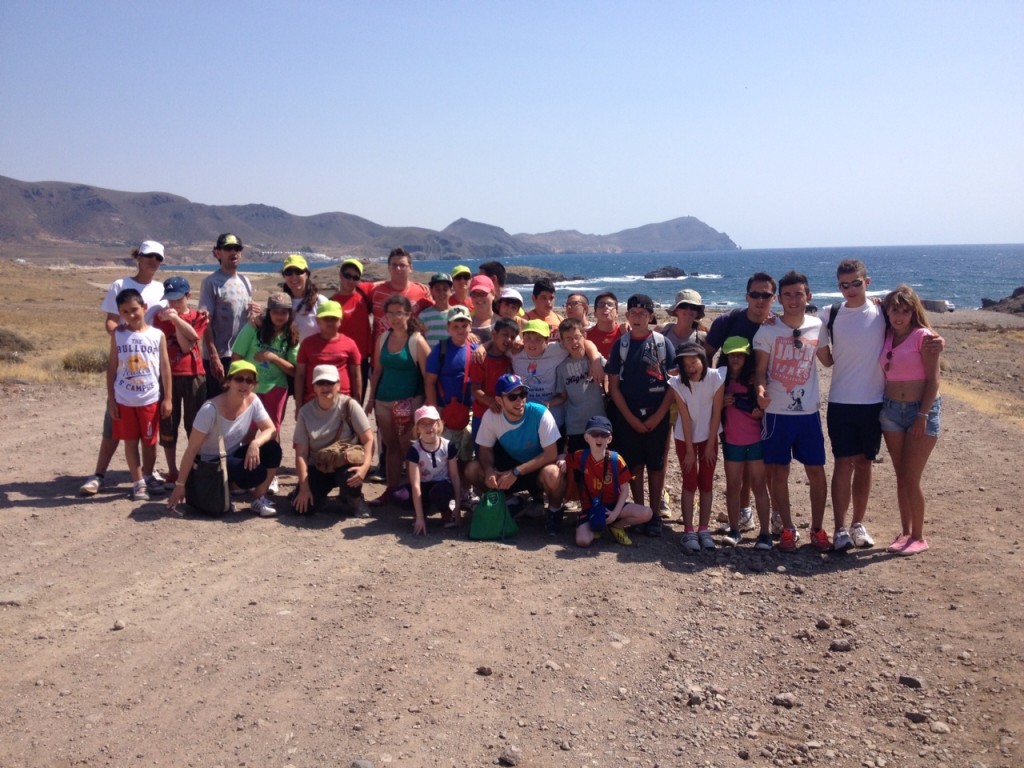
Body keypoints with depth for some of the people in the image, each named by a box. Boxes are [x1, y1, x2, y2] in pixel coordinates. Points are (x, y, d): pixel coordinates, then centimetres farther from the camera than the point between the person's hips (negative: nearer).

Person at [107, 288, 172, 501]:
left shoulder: (157, 335, -2)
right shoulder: (118, 335, -1)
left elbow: (165, 367, 1)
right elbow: (111, 367, 2)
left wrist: (167, 398, -1)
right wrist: (110, 398, -1)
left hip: (150, 399, 0)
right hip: (124, 400, 0)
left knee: (149, 441, 11)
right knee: (130, 441, 7)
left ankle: (148, 477, 29)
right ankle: (138, 483, 15)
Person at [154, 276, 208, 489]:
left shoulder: (198, 317, 3)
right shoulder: (161, 317, 2)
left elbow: (190, 341, -12)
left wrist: (176, 319, -19)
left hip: (193, 376, -1)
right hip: (168, 375, 1)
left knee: (195, 424, 5)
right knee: (168, 425, 5)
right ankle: (172, 472, 15)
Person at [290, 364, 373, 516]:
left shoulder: (349, 405, -12)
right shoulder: (306, 411, -6)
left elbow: (368, 439, -14)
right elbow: (301, 453, -7)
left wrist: (365, 466, -32)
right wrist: (304, 487, -15)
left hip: (346, 463, -2)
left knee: (349, 478, -37)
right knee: (301, 508, -17)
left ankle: (355, 499, 0)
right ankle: (320, 494, 19)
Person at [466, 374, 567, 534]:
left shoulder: (540, 414, -26)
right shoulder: (490, 416, -16)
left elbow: (551, 455, -25)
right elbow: (485, 450, -4)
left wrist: (516, 472, -30)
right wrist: (489, 470, -28)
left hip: (539, 467, -3)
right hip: (511, 465, 4)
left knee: (552, 474, -38)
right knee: (472, 470, -17)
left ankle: (555, 511, -5)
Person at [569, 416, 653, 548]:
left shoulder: (616, 460, -10)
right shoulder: (579, 457, -9)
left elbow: (625, 490, -6)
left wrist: (615, 513, -16)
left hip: (613, 505, 1)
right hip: (590, 508, -1)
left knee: (647, 513, -22)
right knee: (582, 541, -28)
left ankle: (615, 526, 4)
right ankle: (596, 527, 8)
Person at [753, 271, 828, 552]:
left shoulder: (818, 327, 1)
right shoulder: (768, 331, -5)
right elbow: (760, 370, -3)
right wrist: (761, 389, -25)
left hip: (809, 411, 2)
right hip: (777, 412, -2)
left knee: (816, 471, 4)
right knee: (779, 472, 5)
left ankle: (817, 529, 19)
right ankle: (787, 529, 18)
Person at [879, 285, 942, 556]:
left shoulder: (923, 336, -9)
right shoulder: (886, 337, 6)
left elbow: (933, 379, -11)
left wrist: (923, 416, -15)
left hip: (921, 410, -5)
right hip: (891, 410, 5)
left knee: (911, 478, -3)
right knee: (901, 476, 10)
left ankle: (919, 537, 10)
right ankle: (905, 532, 21)